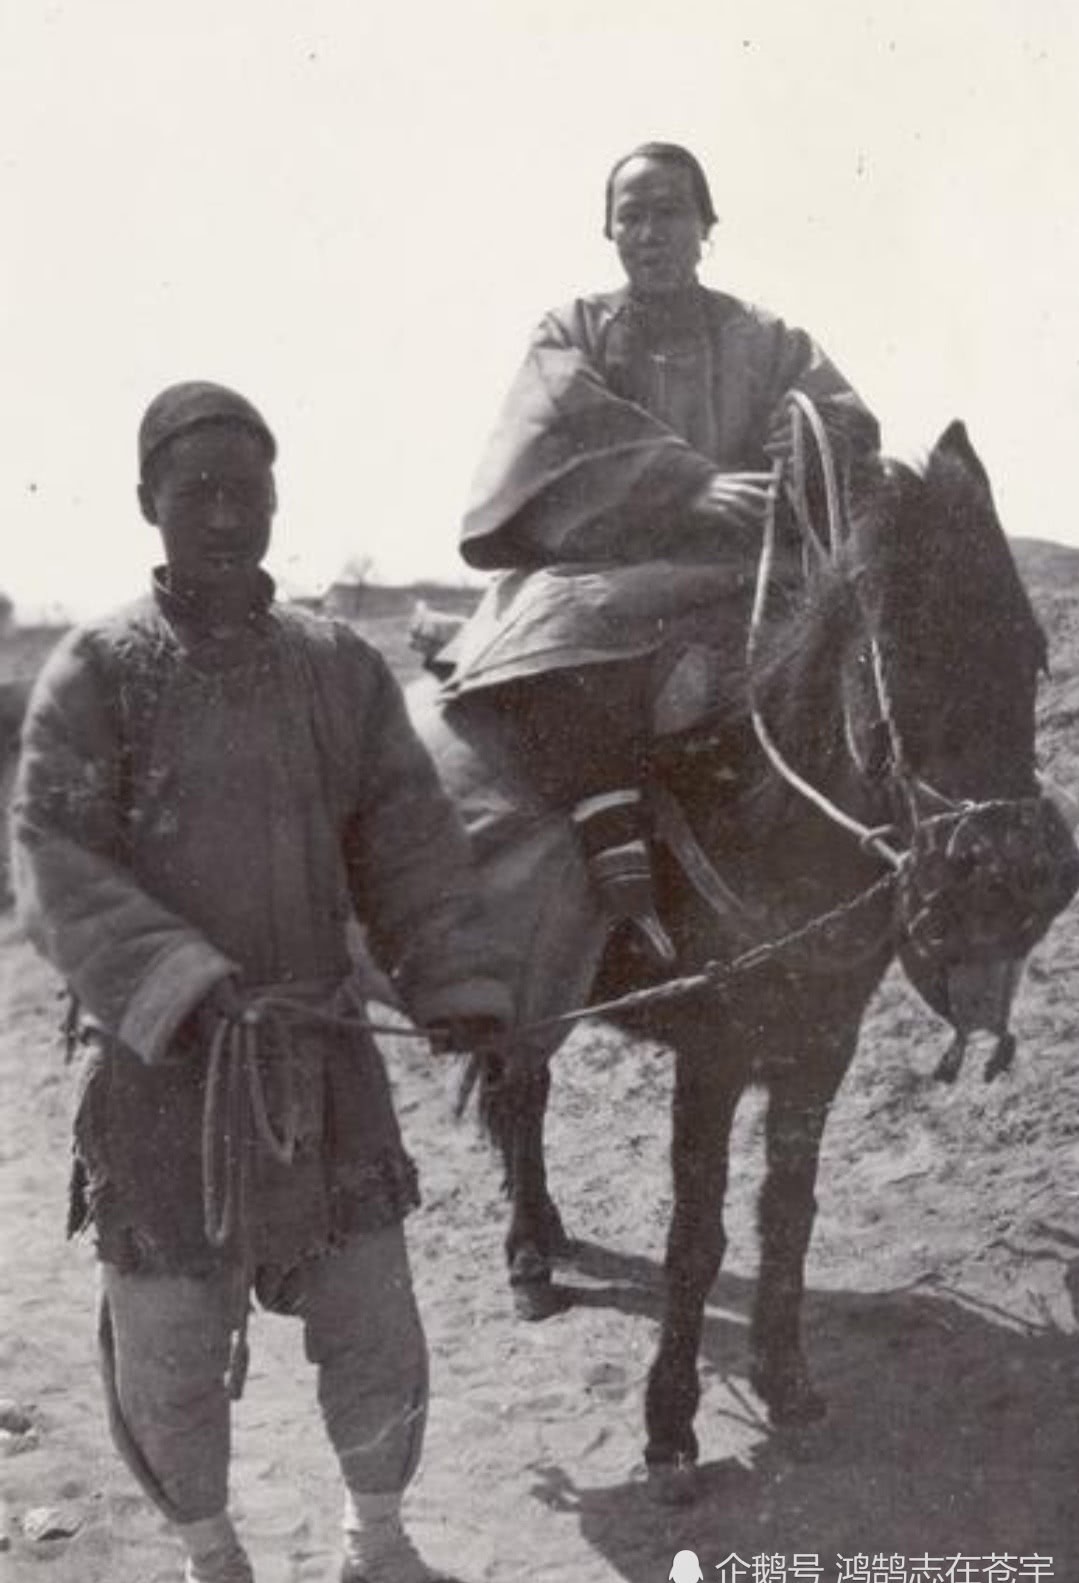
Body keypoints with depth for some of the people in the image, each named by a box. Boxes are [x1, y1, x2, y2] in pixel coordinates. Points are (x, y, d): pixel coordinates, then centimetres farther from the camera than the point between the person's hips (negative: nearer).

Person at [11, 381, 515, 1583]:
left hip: (322, 1053, 3)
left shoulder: (341, 665, 3)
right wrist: (186, 992, -28)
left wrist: (457, 985, -14)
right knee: (170, 1348, 10)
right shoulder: (97, 674, -8)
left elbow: (408, 840, 2)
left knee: (375, 1333, 11)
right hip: (162, 1067, -3)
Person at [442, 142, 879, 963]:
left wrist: (780, 491, -18)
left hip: (733, 568, 2)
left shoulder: (768, 342, 19)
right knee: (563, 629, -36)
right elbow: (583, 434, -5)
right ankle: (617, 856, -42)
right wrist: (694, 486, -21)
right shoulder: (573, 334, 15)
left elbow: (844, 425, 4)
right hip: (596, 565, -1)